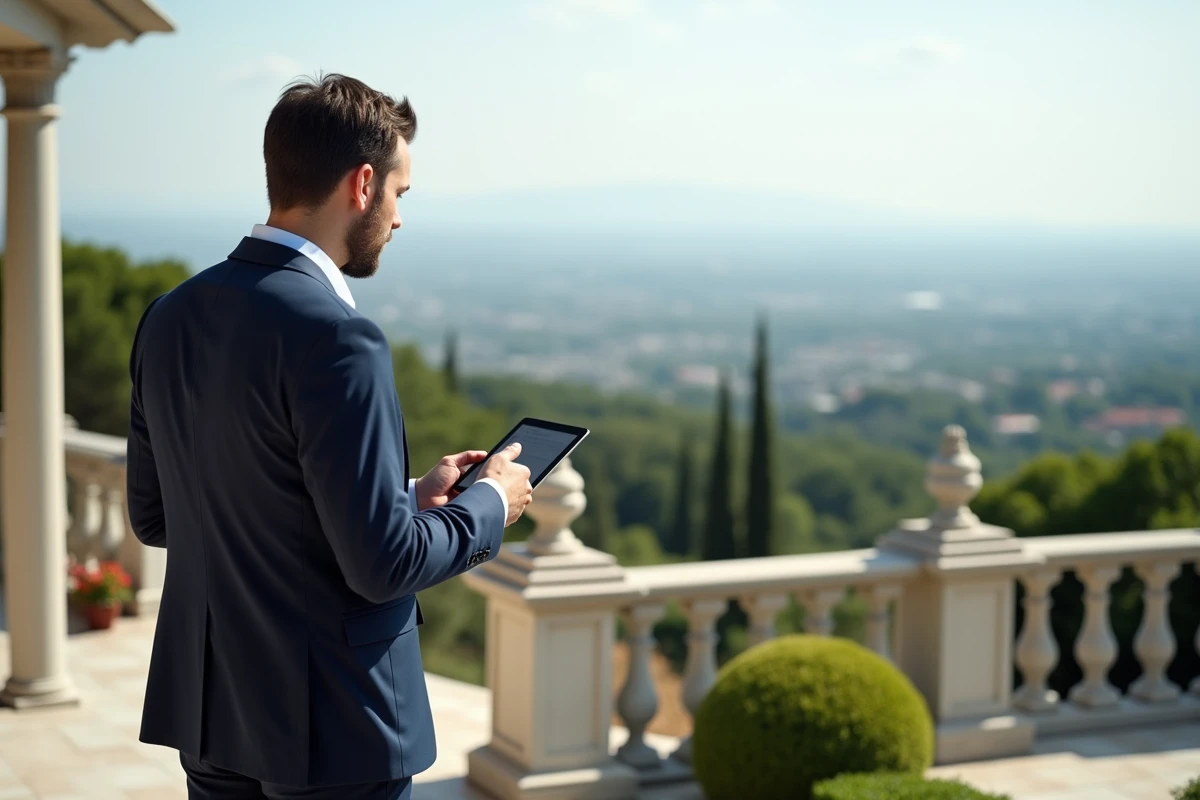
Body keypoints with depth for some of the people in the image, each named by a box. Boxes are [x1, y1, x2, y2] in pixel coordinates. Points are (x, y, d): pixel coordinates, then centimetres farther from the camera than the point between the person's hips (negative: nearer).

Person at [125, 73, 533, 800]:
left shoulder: (170, 318, 2)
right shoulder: (337, 340, -22)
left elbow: (152, 517, 10)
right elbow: (381, 563, -23)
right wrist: (490, 505, -2)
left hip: (208, 712, 8)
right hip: (329, 731, -7)